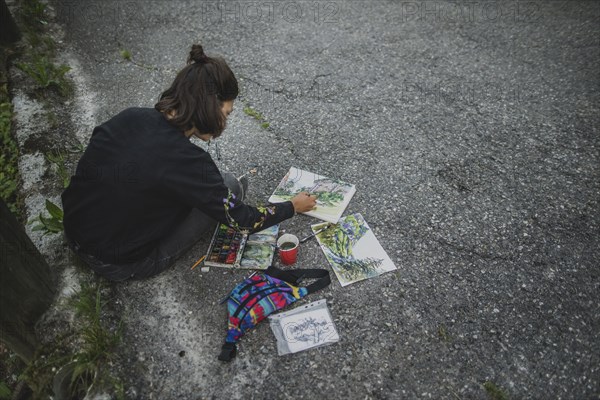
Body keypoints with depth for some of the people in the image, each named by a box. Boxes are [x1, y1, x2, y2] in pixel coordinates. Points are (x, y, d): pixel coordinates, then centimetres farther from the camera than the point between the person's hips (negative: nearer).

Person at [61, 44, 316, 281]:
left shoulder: (129, 117, -9)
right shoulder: (186, 160, -29)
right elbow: (242, 221, -17)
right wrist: (293, 207, 0)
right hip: (120, 266, -6)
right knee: (229, 186, -6)